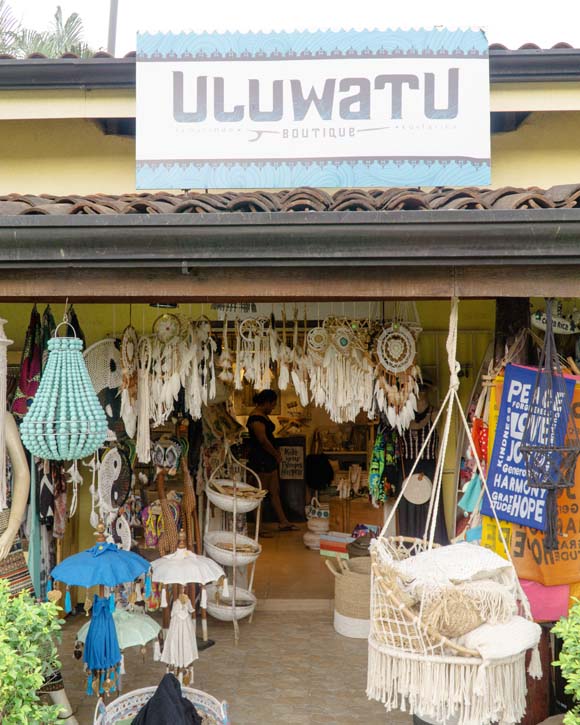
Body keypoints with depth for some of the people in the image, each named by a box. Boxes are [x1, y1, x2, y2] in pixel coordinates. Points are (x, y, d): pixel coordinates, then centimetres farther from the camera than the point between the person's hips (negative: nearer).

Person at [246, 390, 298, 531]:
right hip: (260, 460, -10)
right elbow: (263, 440, -23)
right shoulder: (256, 418, -19)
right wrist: (277, 454, -12)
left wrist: (276, 453, 8)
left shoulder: (263, 416, 14)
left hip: (269, 459, 10)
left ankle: (283, 522, 20)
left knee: (275, 492, 13)